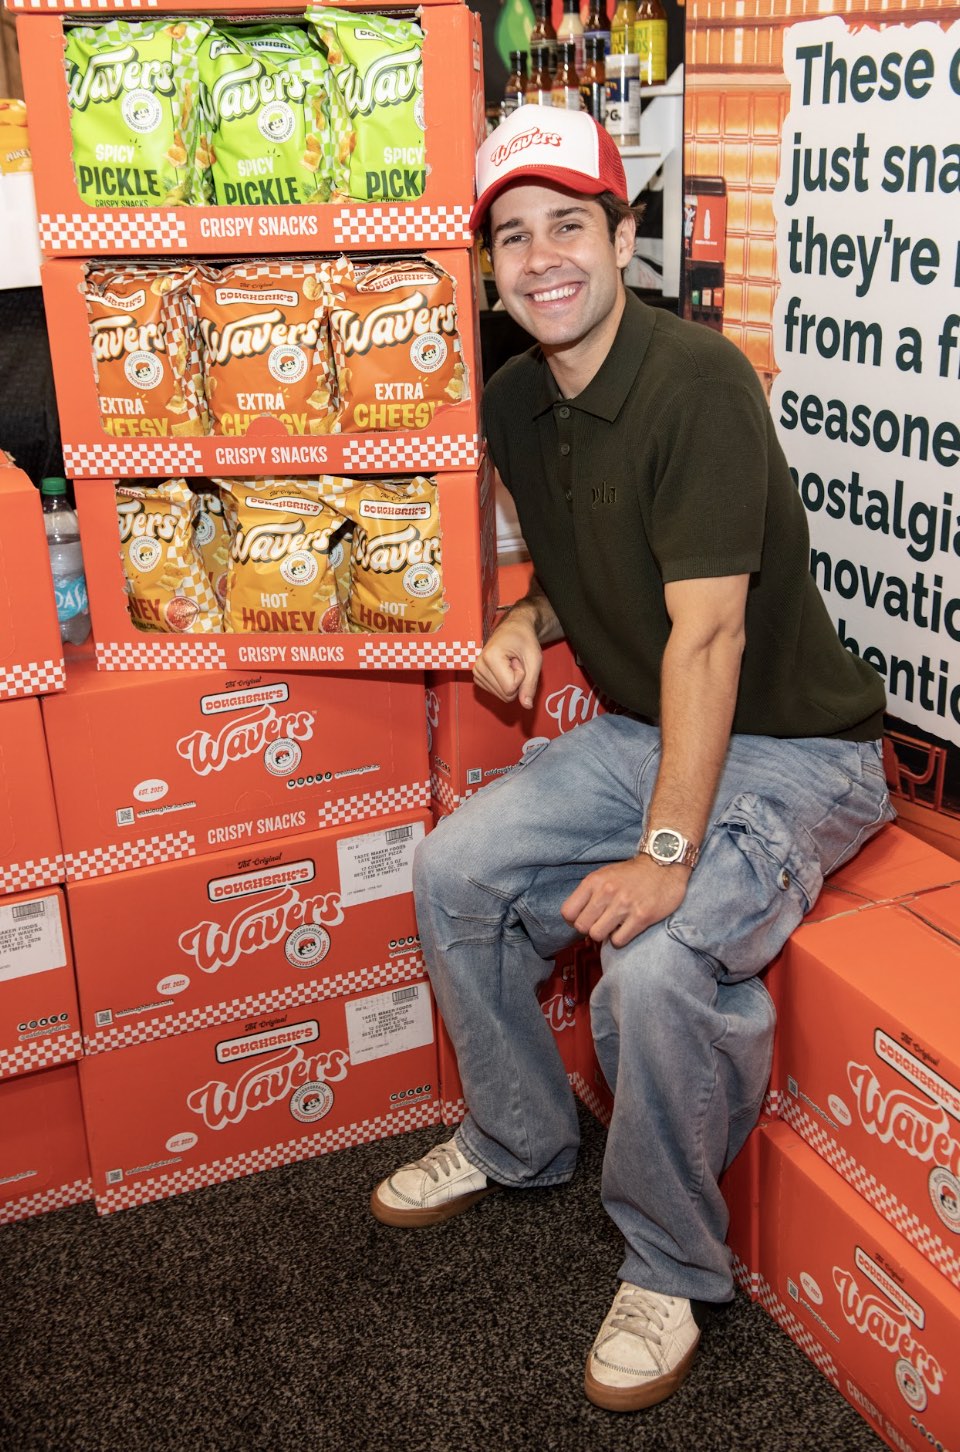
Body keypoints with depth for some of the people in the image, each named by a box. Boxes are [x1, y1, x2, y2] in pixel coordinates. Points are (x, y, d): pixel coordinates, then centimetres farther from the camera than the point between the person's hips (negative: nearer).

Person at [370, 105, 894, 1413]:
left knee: (655, 969, -29)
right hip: (641, 730, 8)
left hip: (789, 750, -8)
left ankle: (672, 1269, -1)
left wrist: (667, 852, -31)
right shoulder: (515, 402, 5)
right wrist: (530, 622, -2)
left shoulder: (698, 380, -22)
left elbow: (708, 631, -28)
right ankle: (519, 1141, 25)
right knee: (455, 872, 1)